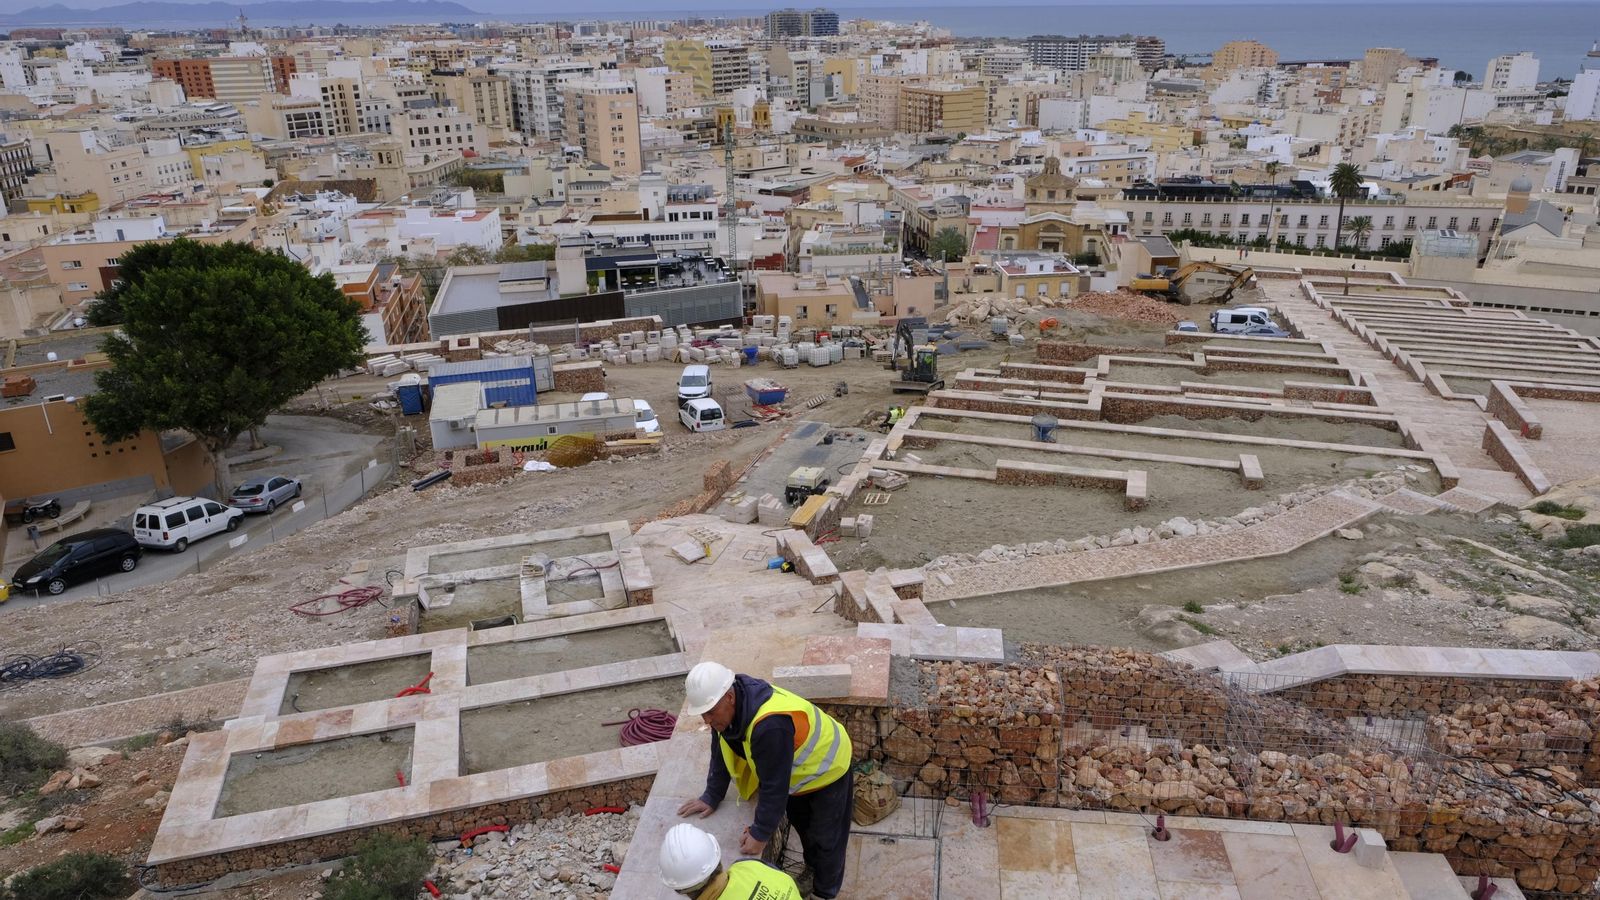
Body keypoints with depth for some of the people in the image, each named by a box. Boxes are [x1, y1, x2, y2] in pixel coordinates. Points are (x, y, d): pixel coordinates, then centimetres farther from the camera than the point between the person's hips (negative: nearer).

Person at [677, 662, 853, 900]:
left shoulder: (769, 725, -46)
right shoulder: (723, 706, -20)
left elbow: (774, 785, -36)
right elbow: (721, 753, -4)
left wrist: (760, 833, -26)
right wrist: (711, 797, -2)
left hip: (826, 767, -7)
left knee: (825, 838, 8)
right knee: (801, 824, 25)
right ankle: (812, 867, 51)